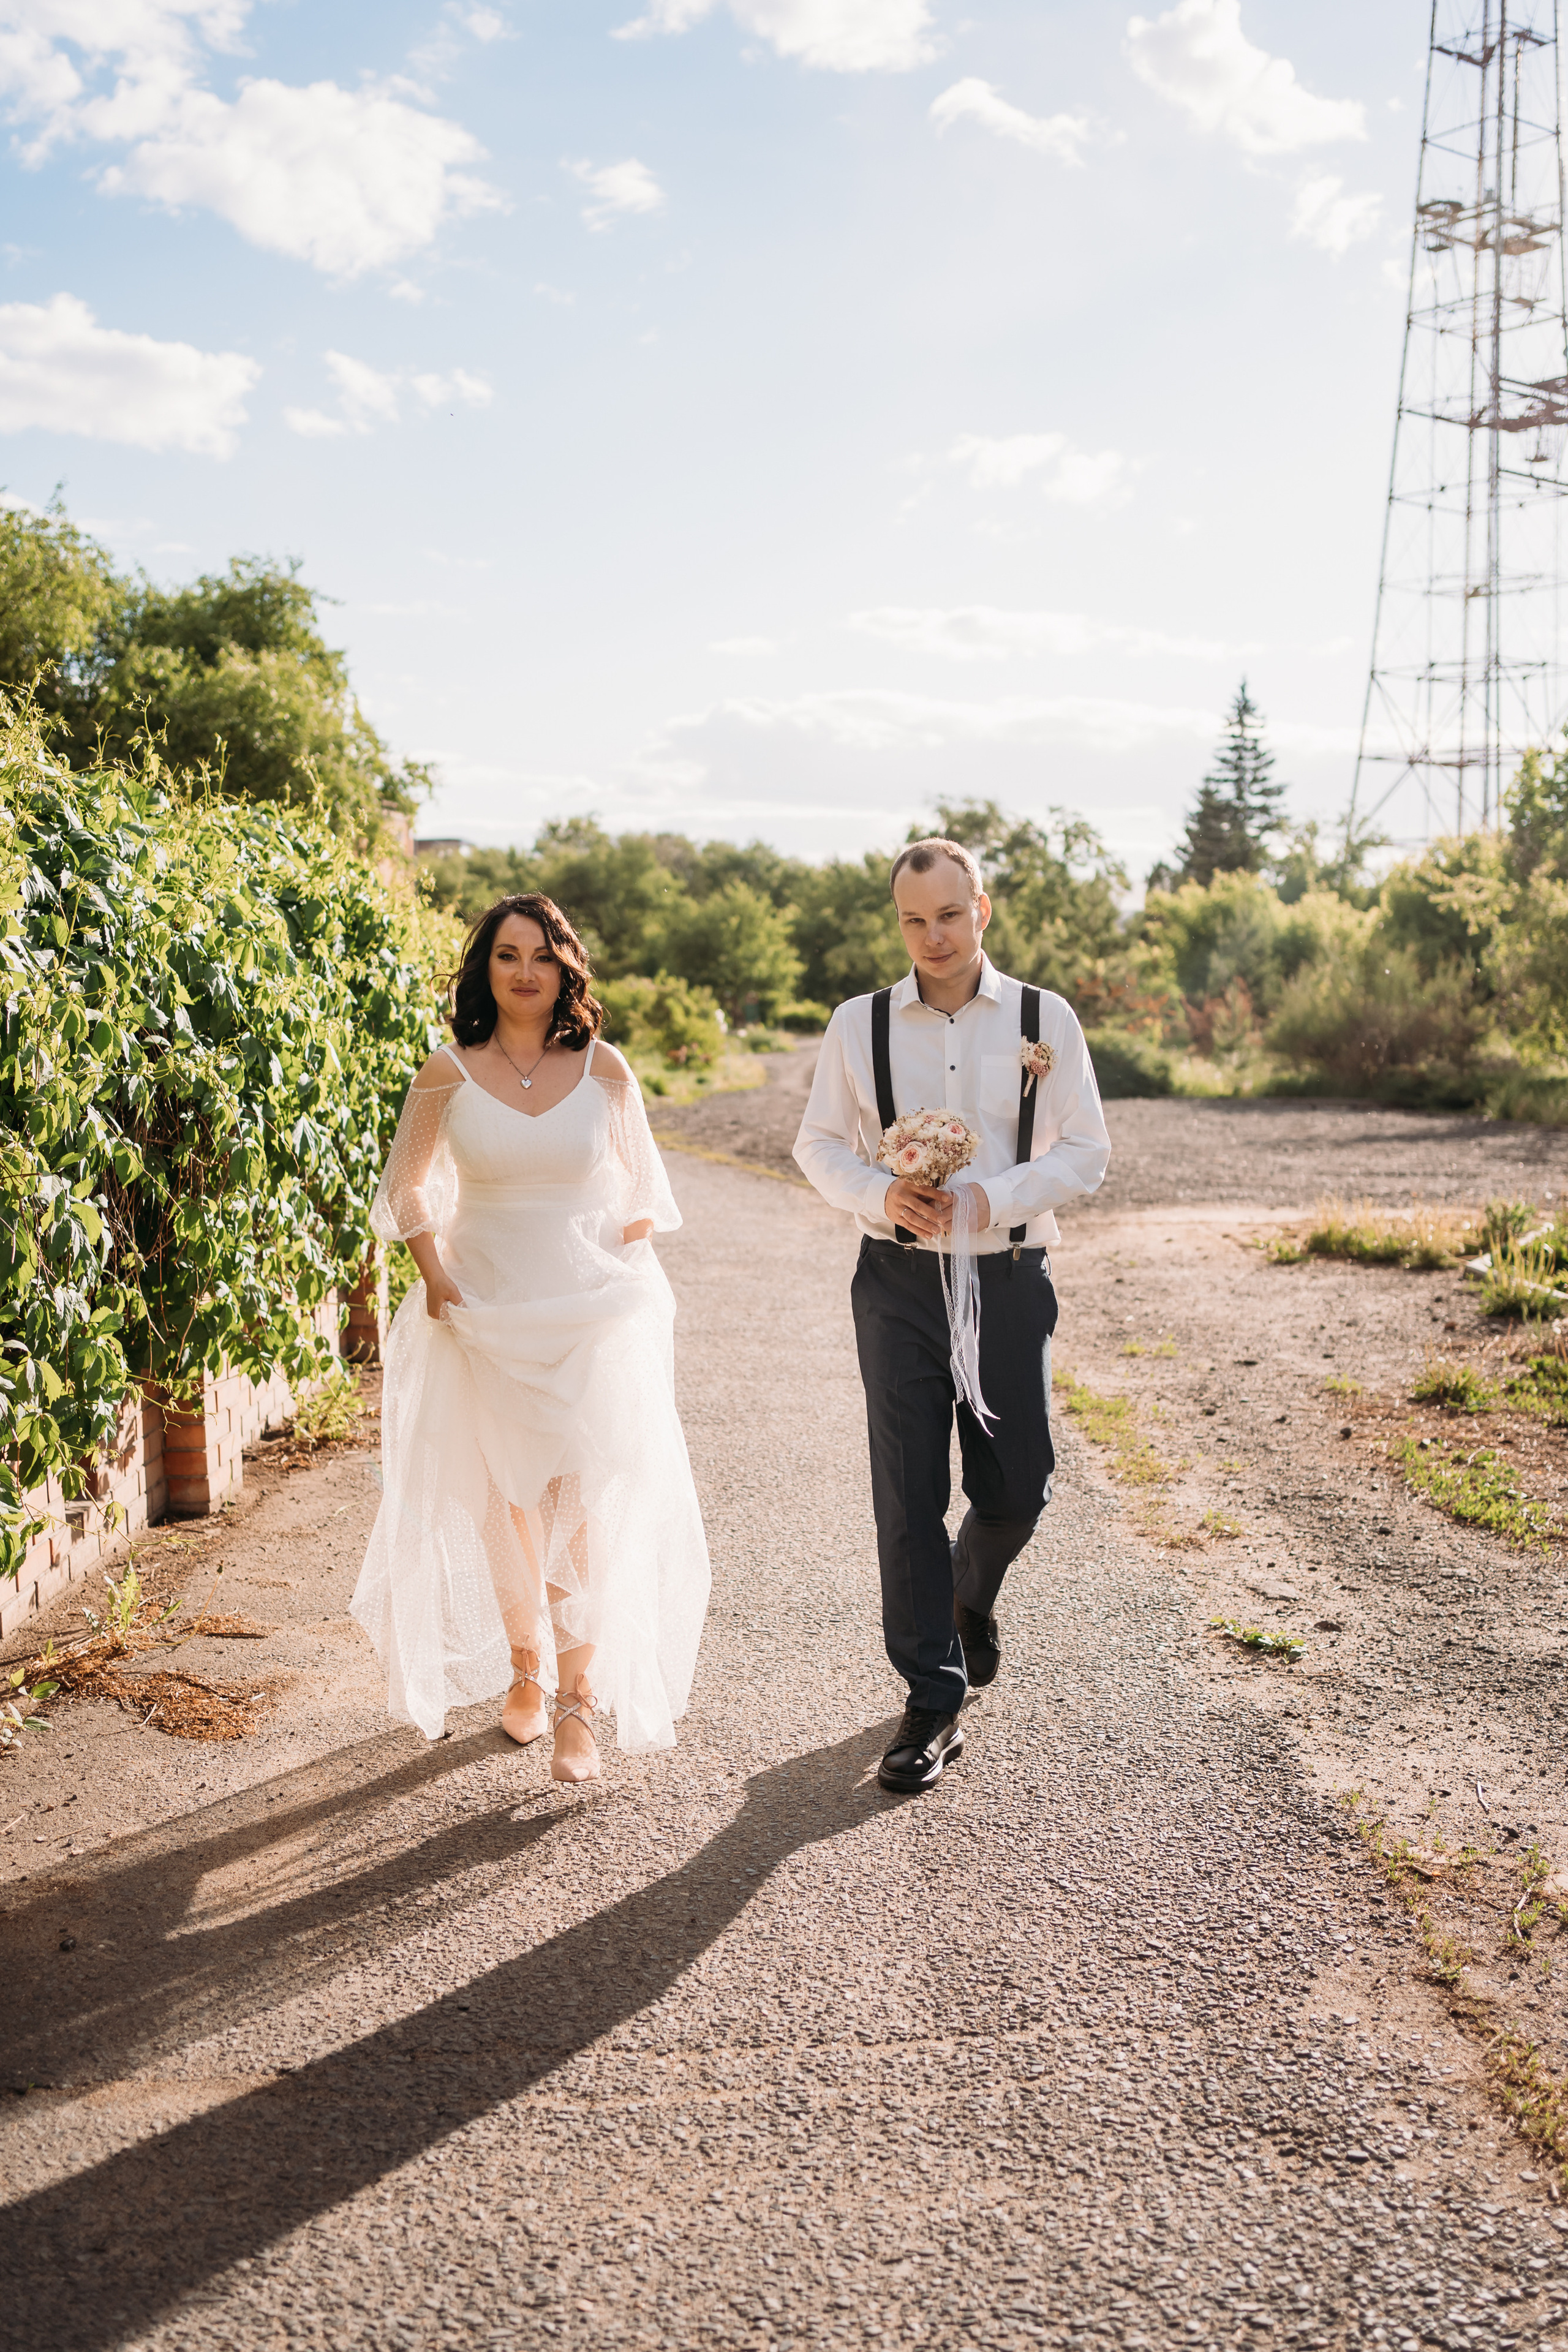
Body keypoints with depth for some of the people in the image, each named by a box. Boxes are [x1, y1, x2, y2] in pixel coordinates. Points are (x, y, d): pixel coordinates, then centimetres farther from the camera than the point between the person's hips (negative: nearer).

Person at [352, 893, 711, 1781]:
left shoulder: (603, 1069, -2)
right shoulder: (448, 1075, -2)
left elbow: (642, 1188, 11)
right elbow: (407, 1185, 11)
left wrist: (619, 1269, 2)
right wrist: (435, 1275, 0)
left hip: (595, 1315, -1)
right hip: (486, 1315, 1)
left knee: (587, 1507, -7)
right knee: (507, 1502, 10)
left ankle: (580, 1700, 0)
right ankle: (525, 1667, 31)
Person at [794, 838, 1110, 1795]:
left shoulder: (1046, 1020, 0)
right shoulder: (859, 1024, 2)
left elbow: (1087, 1149, -1)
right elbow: (819, 1143, 7)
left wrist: (994, 1197, -17)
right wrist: (883, 1194, -14)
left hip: (1010, 1278, 0)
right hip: (900, 1281, 0)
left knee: (1017, 1488, 6)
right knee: (909, 1498, 0)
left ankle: (973, 1593, 41)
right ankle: (933, 1703, 12)